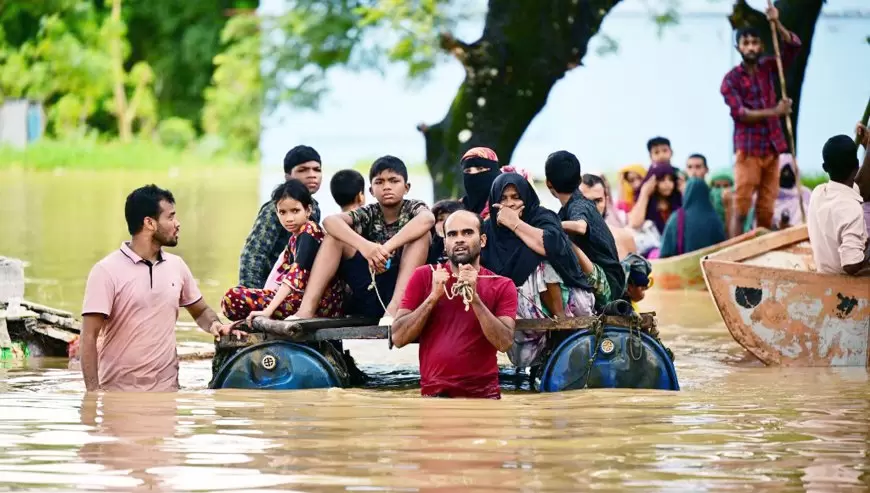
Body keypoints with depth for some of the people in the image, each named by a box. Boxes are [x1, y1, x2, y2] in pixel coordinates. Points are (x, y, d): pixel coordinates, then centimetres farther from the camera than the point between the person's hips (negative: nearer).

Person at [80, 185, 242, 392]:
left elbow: (200, 310, 24)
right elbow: (89, 337, -10)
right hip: (119, 392, -4)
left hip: (166, 389, 5)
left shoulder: (176, 266, 9)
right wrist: (93, 392, -18)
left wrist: (215, 325, 0)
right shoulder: (107, 271, -7)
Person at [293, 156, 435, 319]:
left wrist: (386, 249, -36)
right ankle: (306, 308, -22)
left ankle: (396, 306, -37)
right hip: (370, 290, 3)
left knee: (422, 233, -21)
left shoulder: (413, 208, 2)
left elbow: (428, 219, -26)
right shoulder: (369, 213, 8)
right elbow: (330, 220, -13)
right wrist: (363, 245, -33)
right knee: (335, 234, -6)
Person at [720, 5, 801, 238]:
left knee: (766, 211, 5)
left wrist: (777, 24, -11)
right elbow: (740, 113, -13)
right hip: (748, 150, -5)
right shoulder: (731, 79, -3)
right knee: (741, 208, -10)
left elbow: (793, 47, 3)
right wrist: (774, 112, -17)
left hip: (771, 148, 5)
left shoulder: (768, 68, 11)